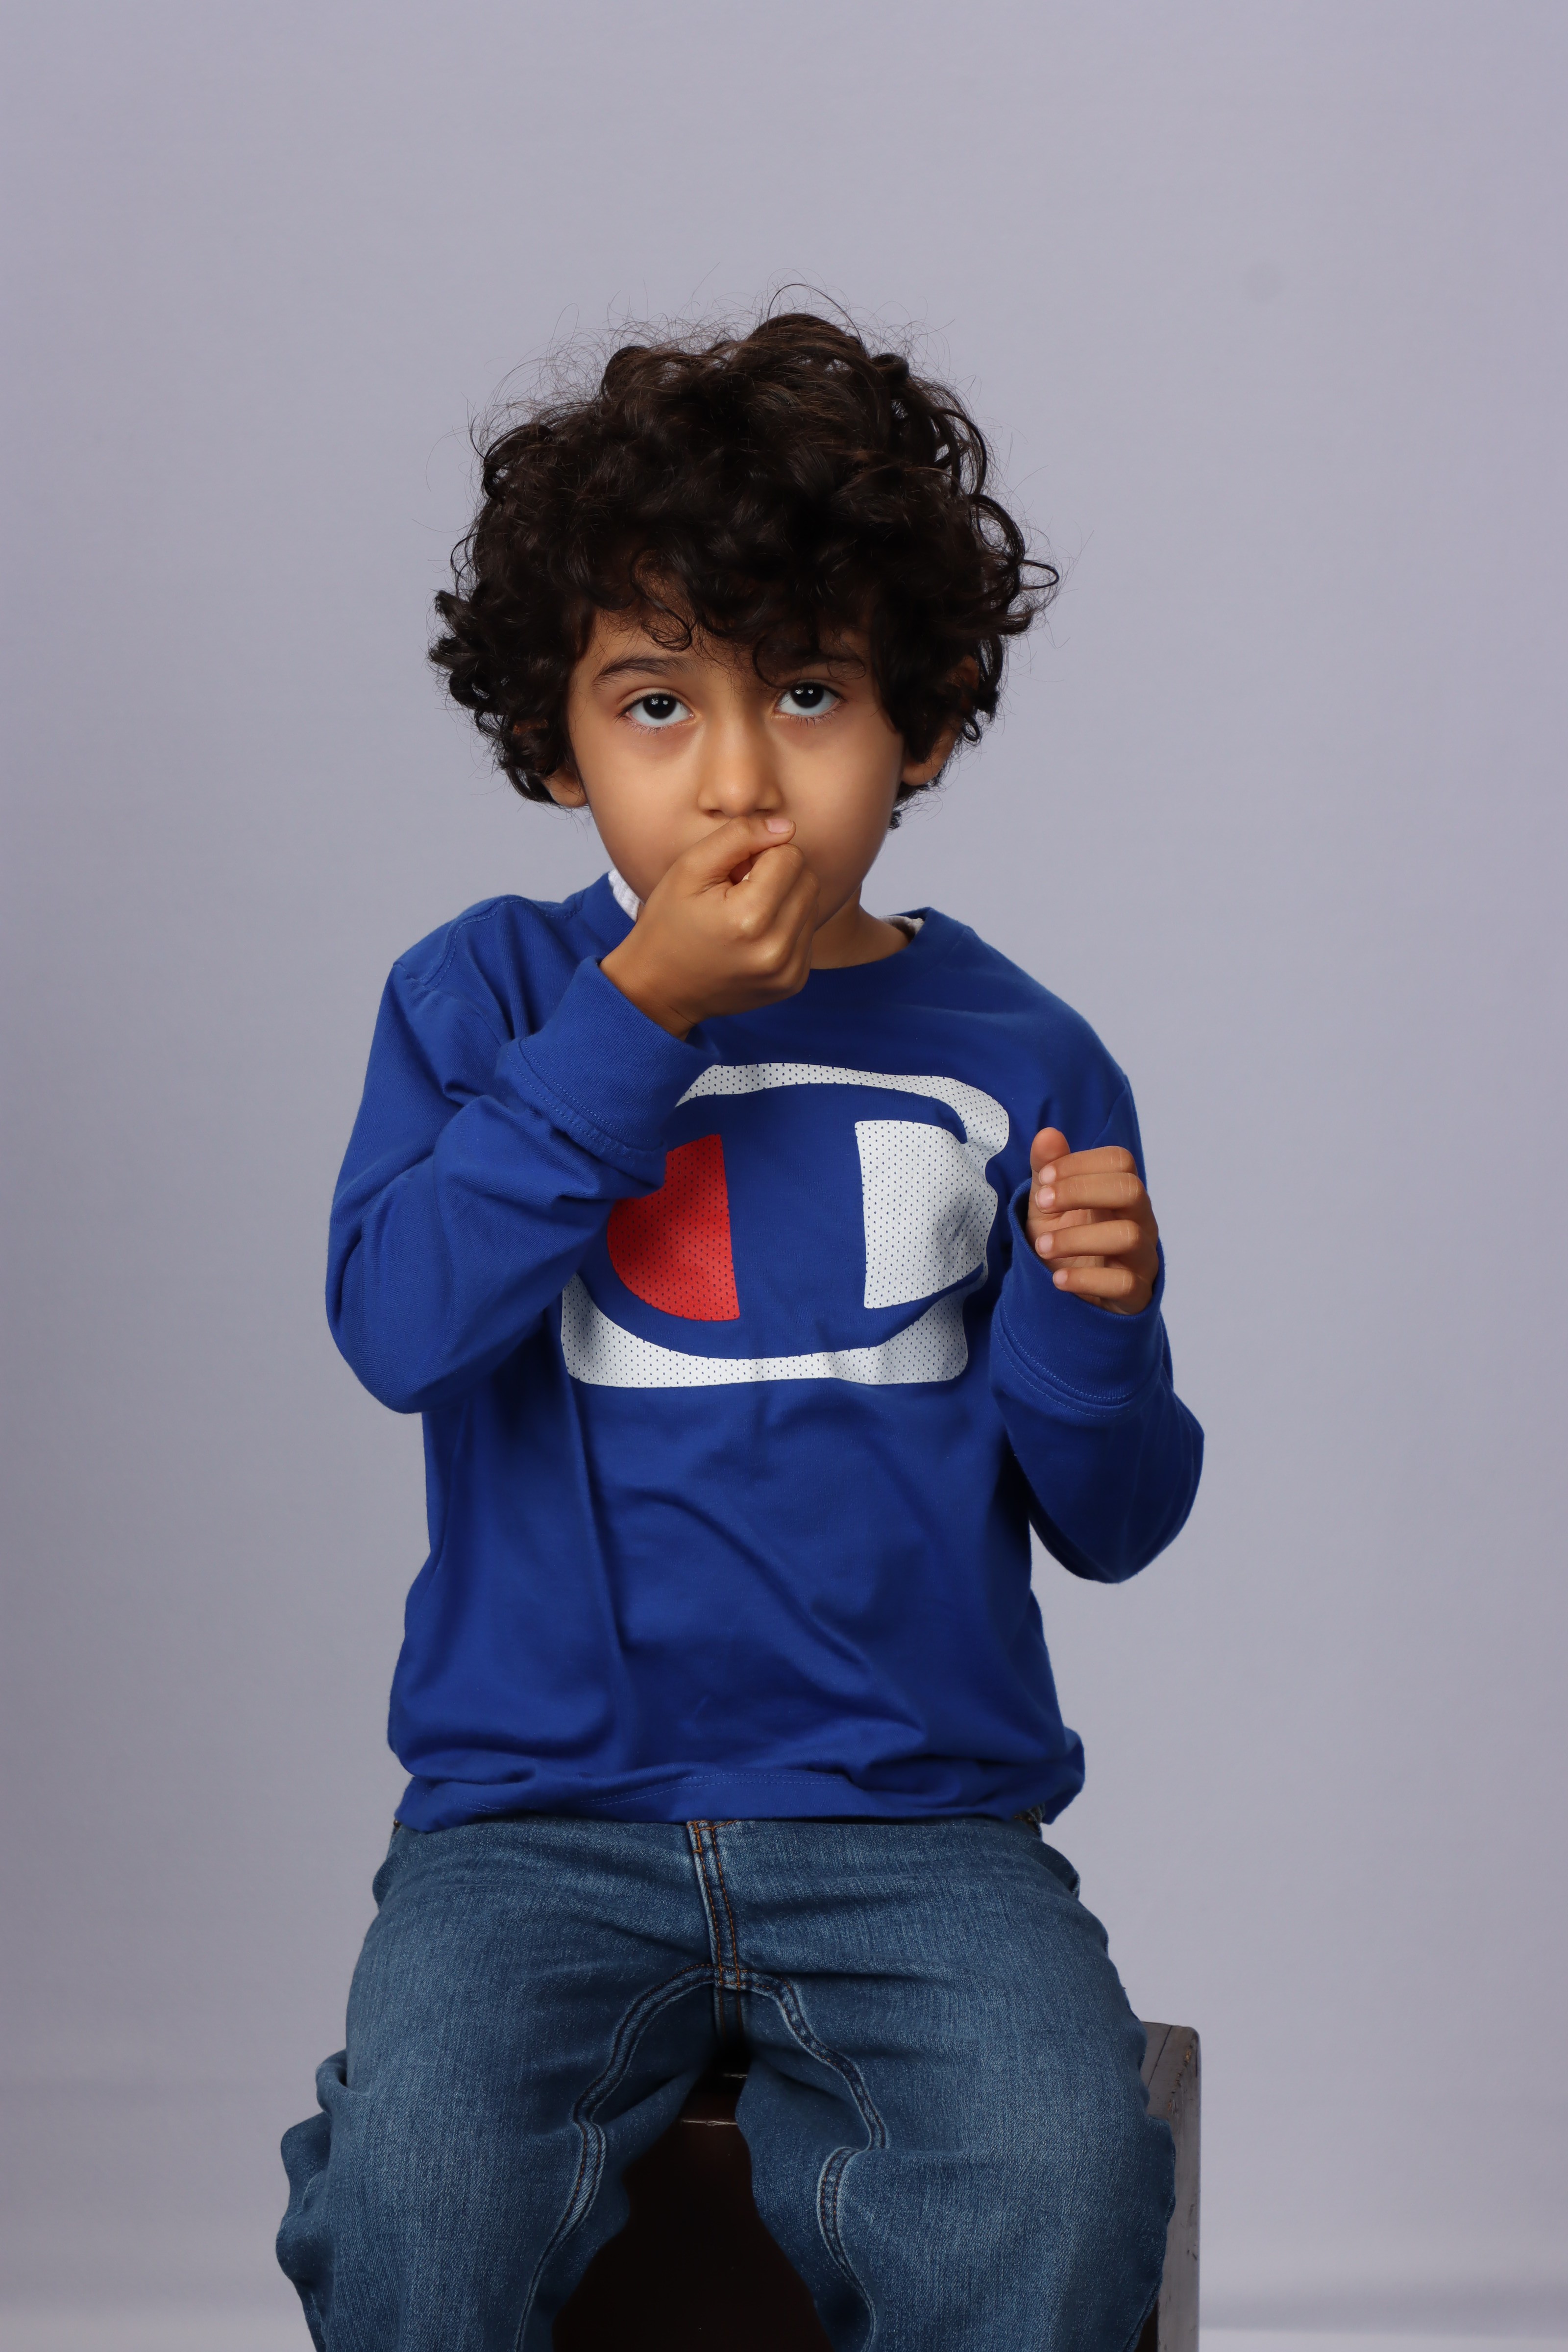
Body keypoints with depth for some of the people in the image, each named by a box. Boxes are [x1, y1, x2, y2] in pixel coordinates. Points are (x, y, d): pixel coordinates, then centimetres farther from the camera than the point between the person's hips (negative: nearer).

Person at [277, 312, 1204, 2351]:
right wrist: (634, 1019, -14)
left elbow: (1110, 1520, 8)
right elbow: (399, 1323, -13)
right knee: (416, 2188, -26)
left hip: (917, 1816, 1)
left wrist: (1087, 1315, -12)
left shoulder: (1017, 1065, 6)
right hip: (541, 1813, 0)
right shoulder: (485, 999, 5)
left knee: (1057, 2187, -26)